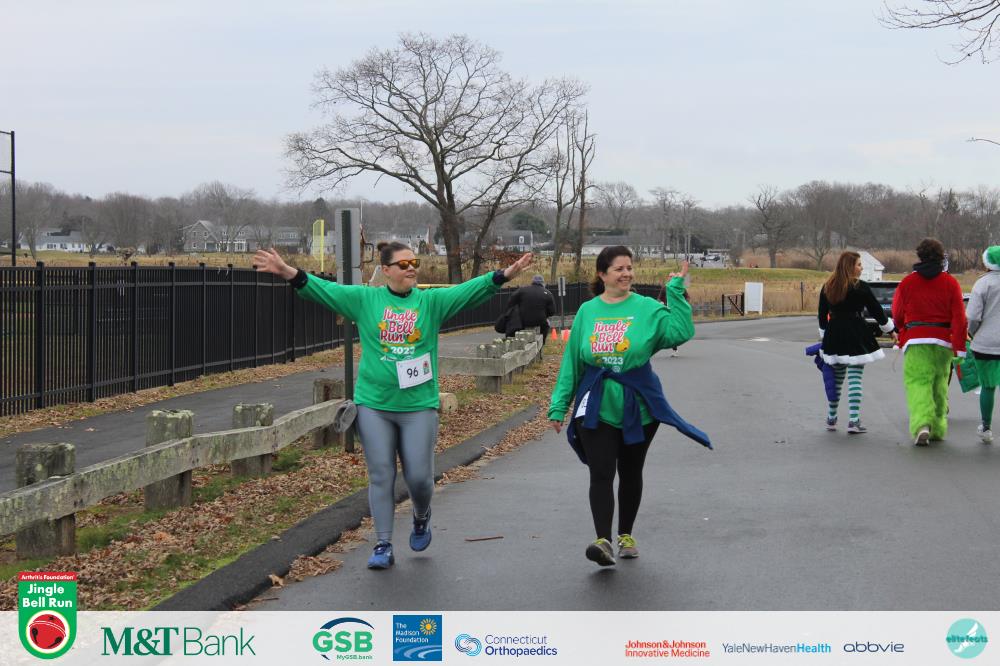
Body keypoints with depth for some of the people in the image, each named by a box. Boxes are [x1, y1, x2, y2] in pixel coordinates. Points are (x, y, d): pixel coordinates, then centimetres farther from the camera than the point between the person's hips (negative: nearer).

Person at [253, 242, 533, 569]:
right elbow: (324, 289, -6)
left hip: (419, 406, 0)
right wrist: (289, 272, -22)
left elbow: (470, 290, -8)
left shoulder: (431, 301, 2)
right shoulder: (364, 299, 2)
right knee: (380, 476, 3)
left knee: (419, 476, 0)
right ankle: (383, 545, 10)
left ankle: (421, 517, 33)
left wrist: (504, 275, -23)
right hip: (374, 405, 0)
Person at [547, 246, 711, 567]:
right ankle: (603, 540, -18)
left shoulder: (647, 308, -3)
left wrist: (676, 292, -19)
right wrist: (559, 405, 4)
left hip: (638, 407, 0)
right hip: (597, 408, 0)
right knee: (601, 474, -11)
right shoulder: (587, 311, 2)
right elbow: (571, 362, 6)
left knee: (631, 473, 13)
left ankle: (626, 535, 29)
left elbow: (681, 332, -18)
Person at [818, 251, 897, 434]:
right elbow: (876, 310, -2)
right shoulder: (860, 287, -7)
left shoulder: (827, 287, 8)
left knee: (836, 378, 16)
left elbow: (822, 314, 13)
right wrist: (891, 330, 9)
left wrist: (825, 335, 23)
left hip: (834, 337, 5)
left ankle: (831, 419, 23)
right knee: (855, 378, -5)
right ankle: (853, 421, -9)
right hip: (855, 336, -5)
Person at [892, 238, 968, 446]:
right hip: (943, 341, 1)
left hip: (916, 342, -1)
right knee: (940, 385, 15)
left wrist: (903, 333, 33)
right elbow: (959, 318, -4)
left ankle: (922, 424, -27)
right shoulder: (951, 283, 1)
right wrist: (960, 349, -4)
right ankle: (938, 428, 22)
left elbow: (897, 314, 13)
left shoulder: (907, 282, 3)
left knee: (918, 383, -6)